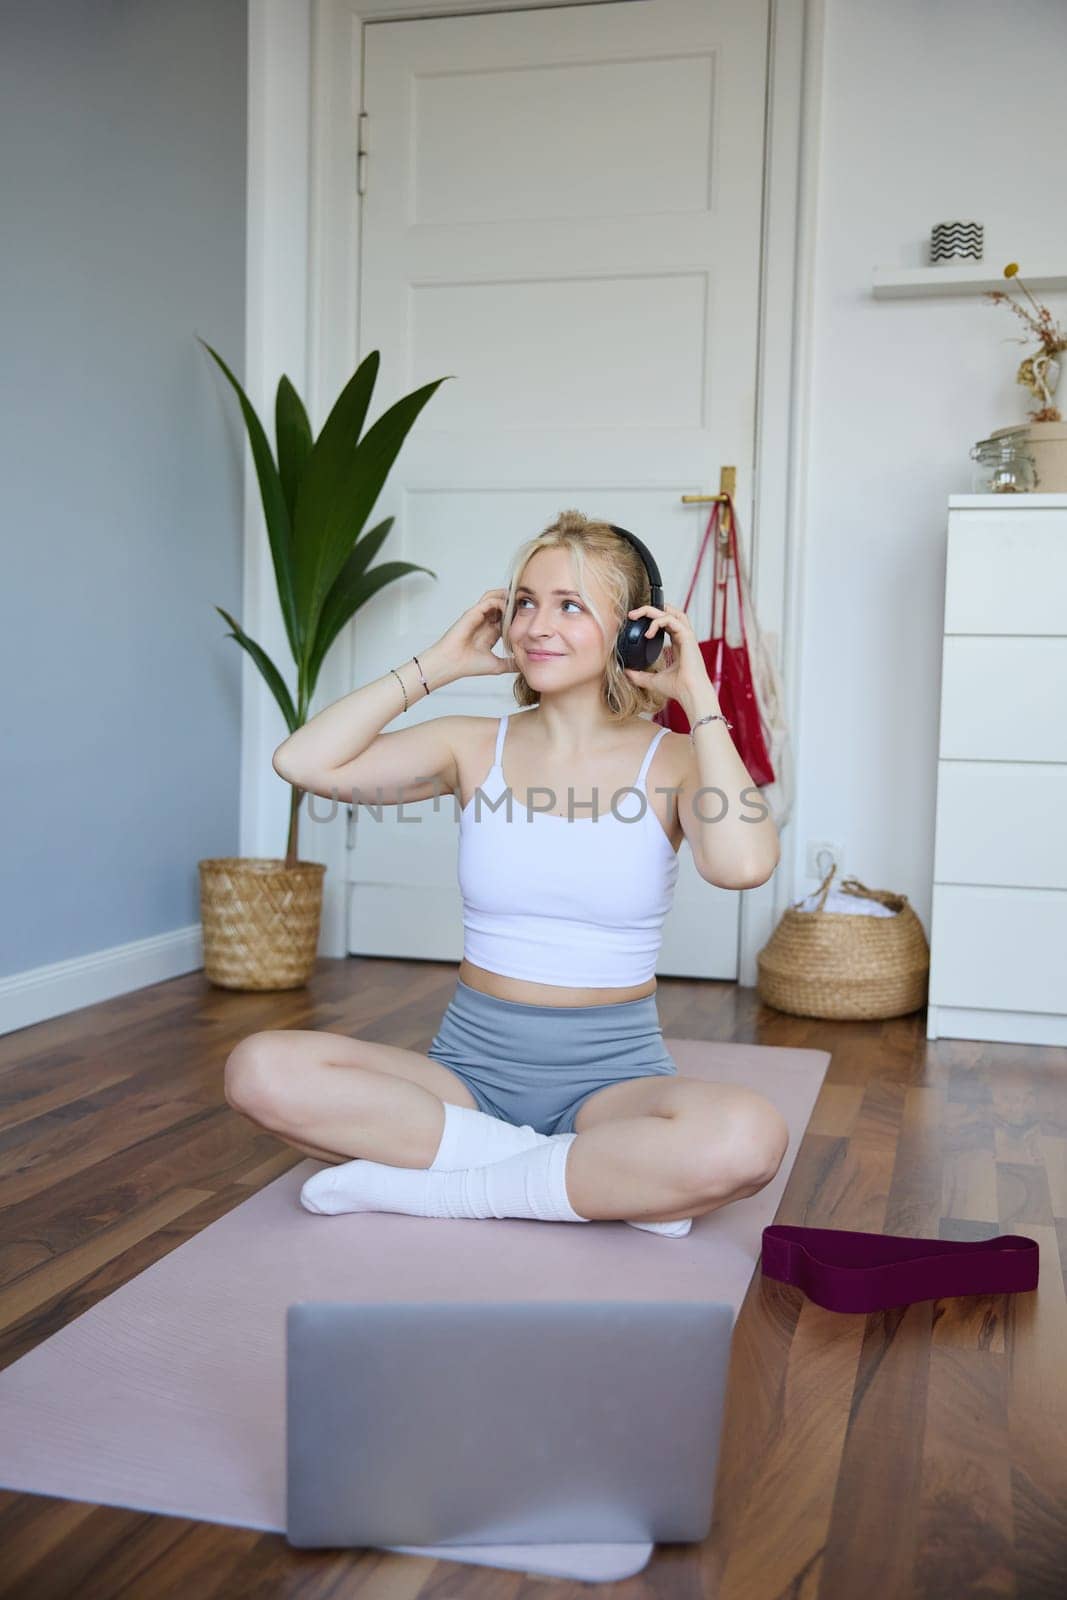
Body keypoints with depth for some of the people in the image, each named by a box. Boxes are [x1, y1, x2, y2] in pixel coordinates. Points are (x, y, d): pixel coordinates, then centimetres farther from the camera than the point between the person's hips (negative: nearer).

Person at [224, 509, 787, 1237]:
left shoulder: (669, 761, -2)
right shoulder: (476, 747, 3)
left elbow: (743, 863, -25)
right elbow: (303, 762, -10)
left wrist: (700, 697, -15)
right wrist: (441, 663, -4)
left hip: (613, 1074, -2)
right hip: (472, 1065, 3)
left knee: (747, 1137, -35)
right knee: (262, 1069, -24)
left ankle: (430, 1185, -19)